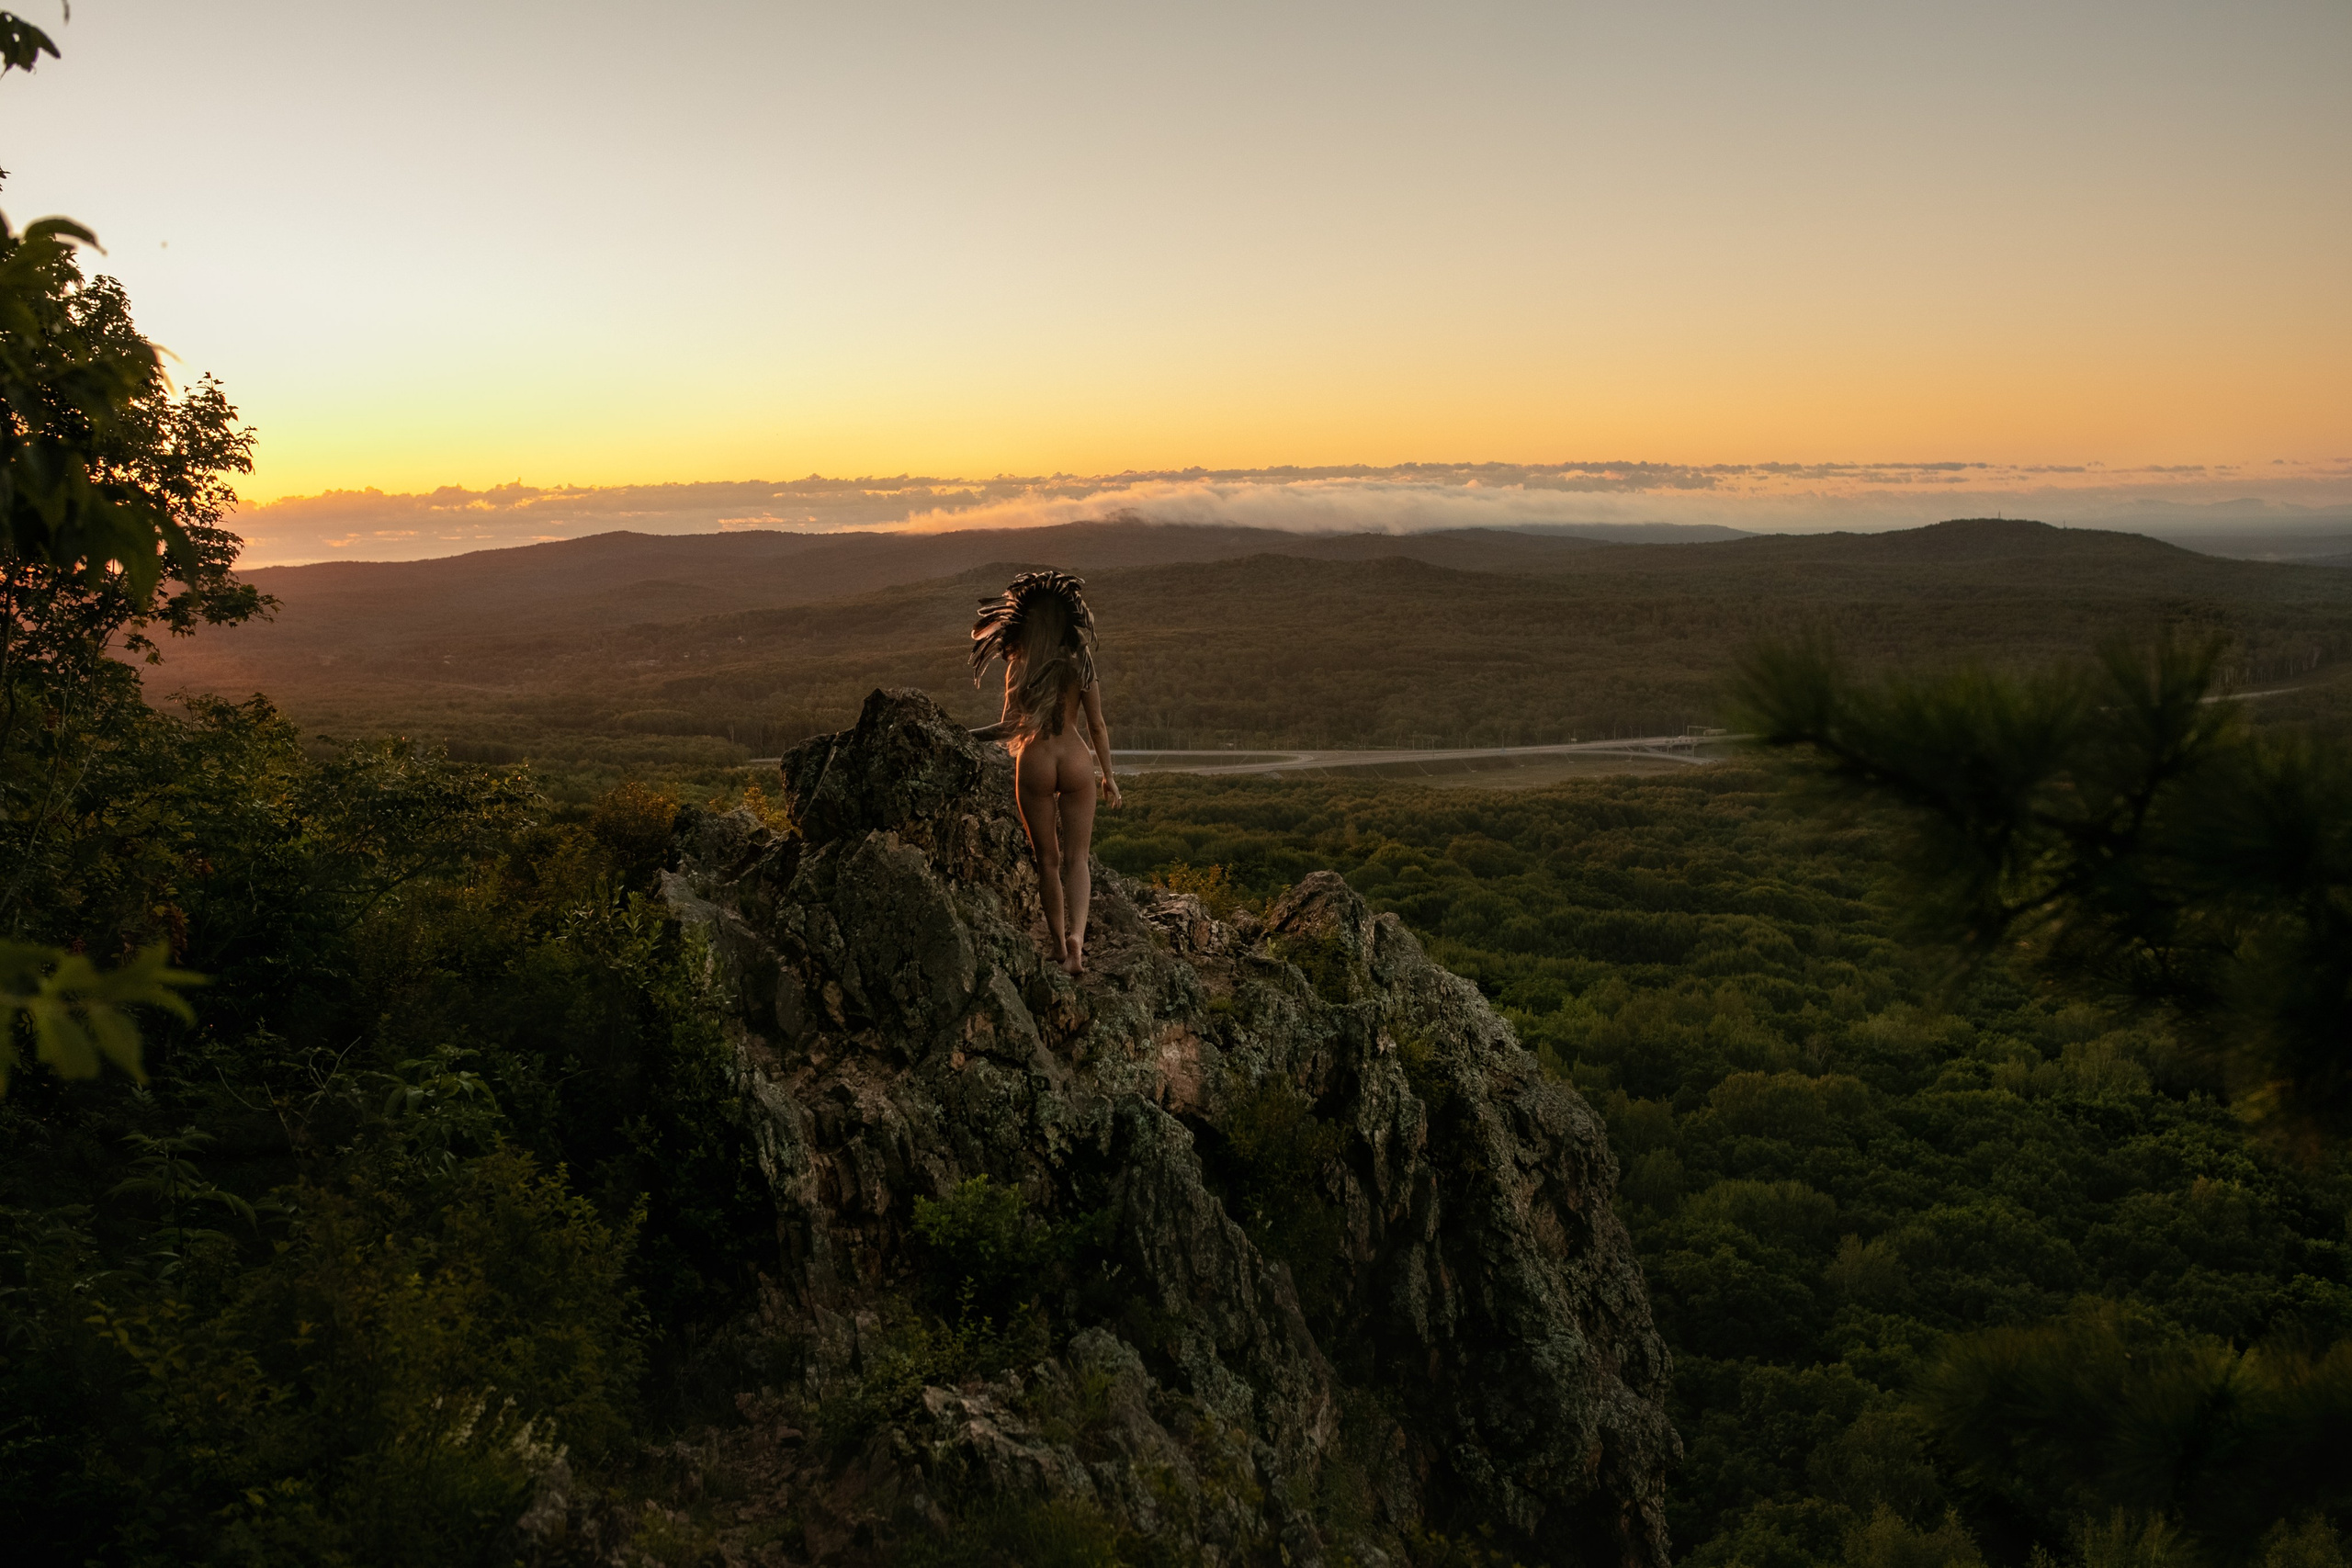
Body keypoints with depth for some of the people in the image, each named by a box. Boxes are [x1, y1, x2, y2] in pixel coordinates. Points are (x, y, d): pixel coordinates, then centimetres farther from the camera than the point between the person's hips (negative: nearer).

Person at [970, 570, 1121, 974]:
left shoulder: (1019, 668, -4)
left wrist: (971, 734, 15)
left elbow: (1010, 727, -3)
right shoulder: (1080, 664, -4)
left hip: (1034, 763, 0)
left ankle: (1059, 945, 17)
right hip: (1075, 760, 0)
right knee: (1076, 858, 6)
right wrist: (1108, 775, 7)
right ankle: (1077, 933, -17)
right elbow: (1097, 725, -2)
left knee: (1047, 860, 12)